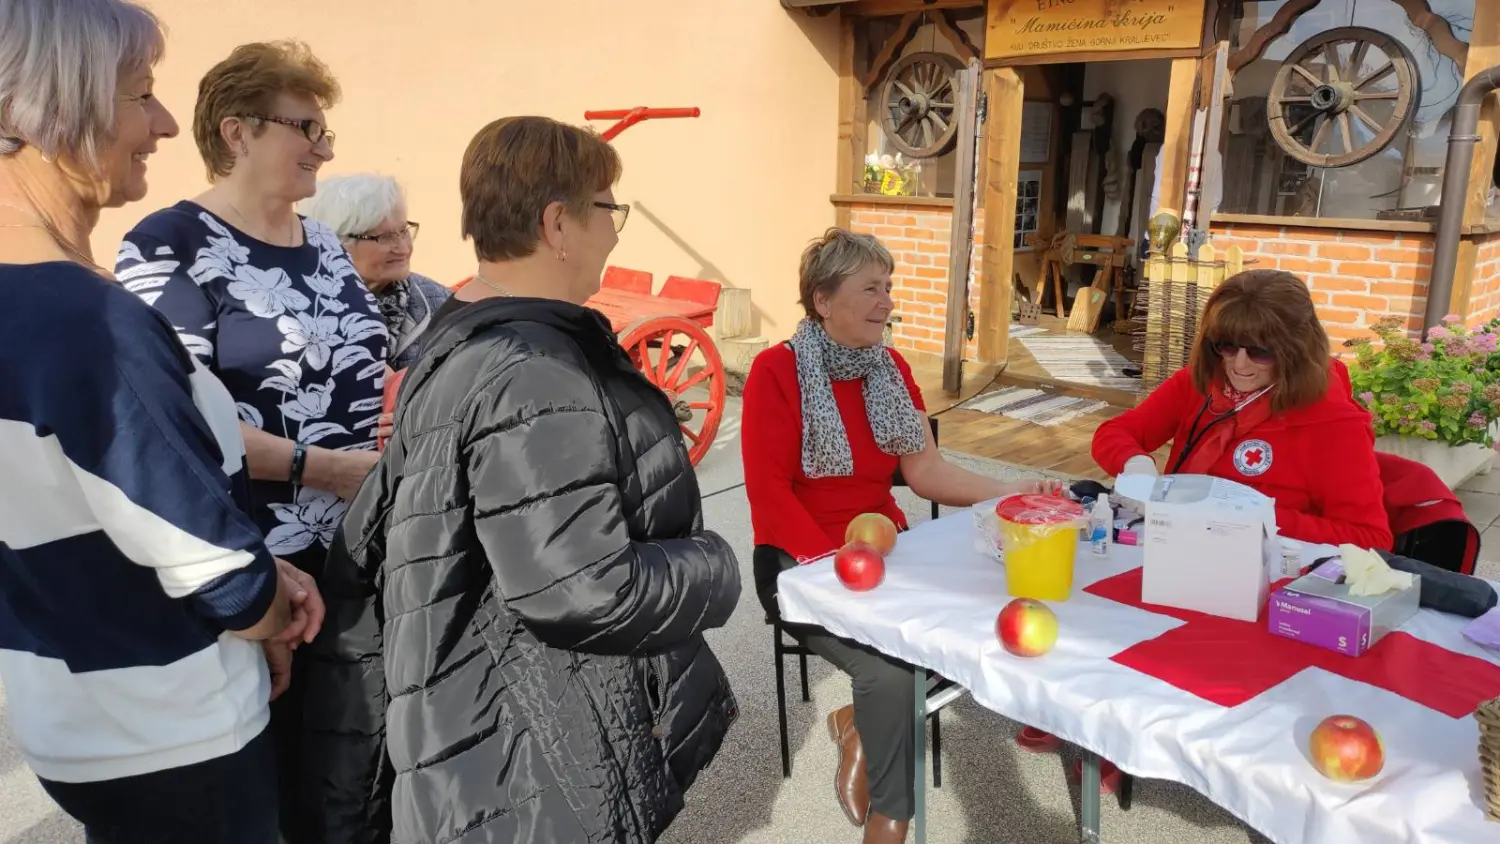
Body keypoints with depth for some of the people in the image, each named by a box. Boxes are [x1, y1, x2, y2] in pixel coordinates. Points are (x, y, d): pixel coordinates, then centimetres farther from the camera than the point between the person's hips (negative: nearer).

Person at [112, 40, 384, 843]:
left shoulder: (324, 244, 11)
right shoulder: (169, 245, -11)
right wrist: (320, 468, -22)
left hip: (359, 550, 7)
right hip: (252, 565, -6)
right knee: (269, 769, 9)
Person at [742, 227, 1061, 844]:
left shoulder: (891, 368, 8)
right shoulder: (777, 370, -11)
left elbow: (926, 470, 2)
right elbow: (769, 489, -16)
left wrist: (1010, 492, -11)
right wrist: (835, 562, -25)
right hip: (803, 561, -6)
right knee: (892, 672, -26)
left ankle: (859, 724, 6)